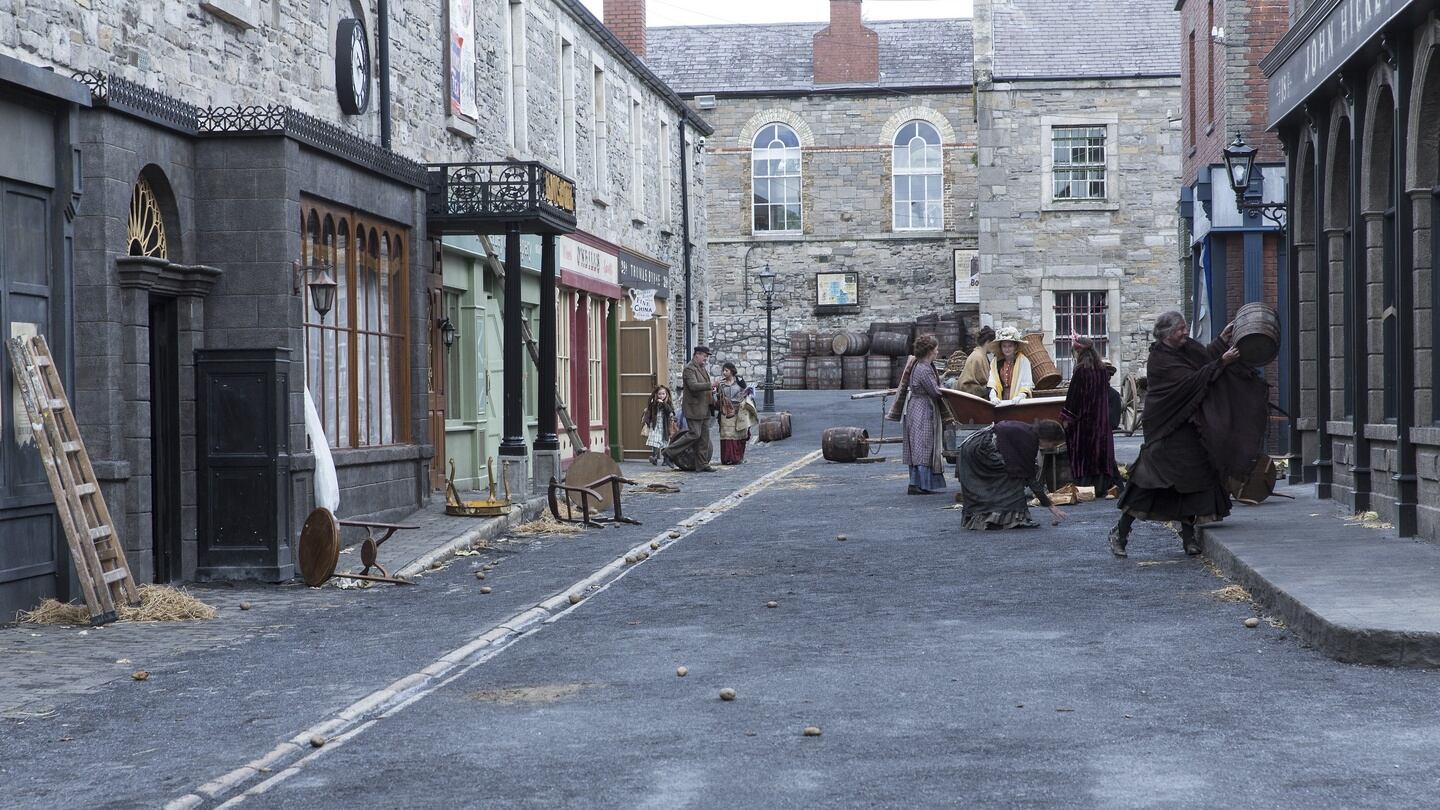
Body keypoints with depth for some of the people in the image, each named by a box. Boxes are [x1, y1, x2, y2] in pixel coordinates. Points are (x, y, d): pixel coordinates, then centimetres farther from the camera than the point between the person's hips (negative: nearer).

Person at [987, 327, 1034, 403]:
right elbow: (992, 383, 4)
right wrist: (993, 396, -14)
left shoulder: (1023, 361, 1)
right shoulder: (996, 362, 11)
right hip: (1001, 401, 3)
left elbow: (1027, 384, -3)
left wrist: (1020, 396, -20)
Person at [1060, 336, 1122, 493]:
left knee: (1083, 453, -1)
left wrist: (1066, 417, -9)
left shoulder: (1080, 371, -15)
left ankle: (1084, 485, -3)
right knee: (1101, 449, 10)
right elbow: (1106, 392, 14)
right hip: (1102, 419, 6)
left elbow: (1073, 396, -14)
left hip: (1083, 417, -6)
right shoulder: (1103, 370, 5)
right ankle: (1105, 484, 10)